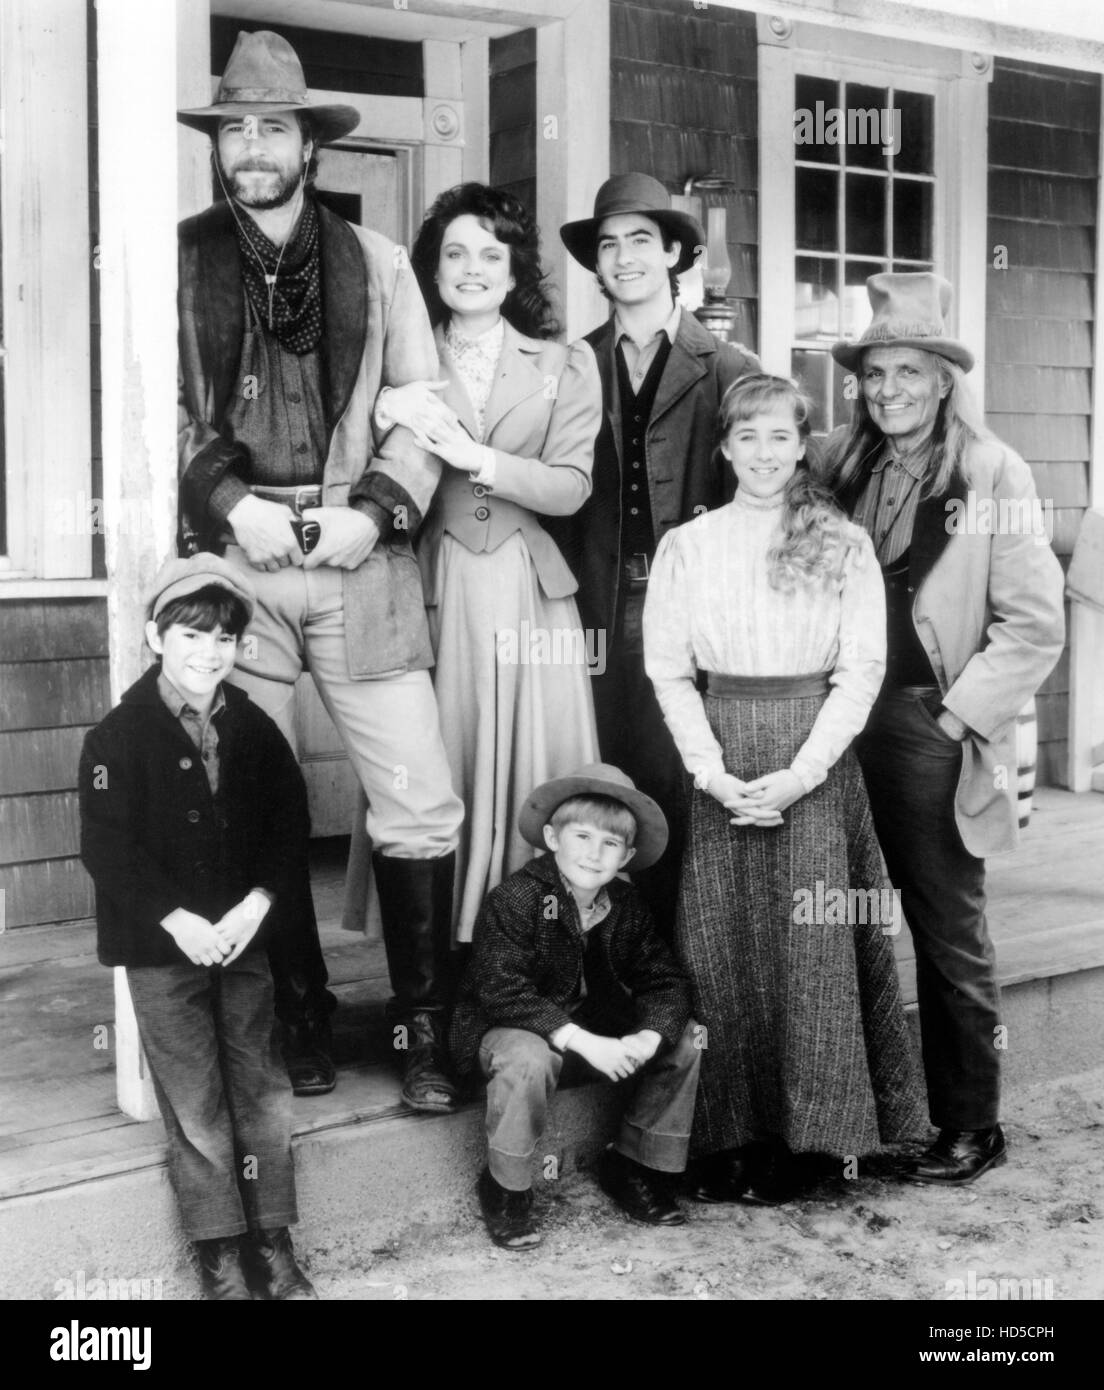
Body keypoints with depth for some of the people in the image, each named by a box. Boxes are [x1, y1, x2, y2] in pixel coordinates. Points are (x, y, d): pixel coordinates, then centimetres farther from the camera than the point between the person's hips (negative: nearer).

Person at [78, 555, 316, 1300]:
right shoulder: (117, 737, -8)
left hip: (245, 938, 3)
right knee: (194, 1099, 2)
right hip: (164, 945, -3)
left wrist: (255, 906, -10)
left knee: (262, 1087, 7)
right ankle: (220, 1254, 13)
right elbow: (108, 847, -12)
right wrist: (179, 921, -19)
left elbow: (291, 825, 4)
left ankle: (272, 1241, 18)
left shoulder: (255, 730, 2)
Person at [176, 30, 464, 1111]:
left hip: (360, 562, 0)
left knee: (420, 808, -4)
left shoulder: (374, 262, 11)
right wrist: (231, 502, -10)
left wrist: (374, 508, -8)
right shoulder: (180, 261, 8)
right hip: (235, 563, 0)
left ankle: (422, 1029, 10)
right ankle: (302, 1019, 22)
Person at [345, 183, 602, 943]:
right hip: (433, 590, 0)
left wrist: (475, 457, -12)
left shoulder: (566, 363, 11)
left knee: (533, 775, -1)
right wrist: (385, 414, -16)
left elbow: (570, 488, 0)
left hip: (529, 594, 0)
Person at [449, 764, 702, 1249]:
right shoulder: (514, 899, -21)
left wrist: (649, 1036, -26)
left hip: (598, 1030, 6)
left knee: (683, 1038, -8)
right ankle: (505, 1189, -13)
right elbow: (501, 990, -29)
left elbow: (662, 981, -4)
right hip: (509, 1029, -6)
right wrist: (581, 1041, -36)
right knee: (527, 1058, -38)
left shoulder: (626, 904, -2)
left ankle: (636, 1167, 9)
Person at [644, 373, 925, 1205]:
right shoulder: (687, 546, 6)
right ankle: (729, 1138, 13)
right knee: (723, 955, 2)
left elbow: (861, 672, -2)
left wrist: (798, 774, -12)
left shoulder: (845, 545, 3)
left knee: (811, 951, 0)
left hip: (815, 770, -1)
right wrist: (716, 774, -9)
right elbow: (669, 671, 2)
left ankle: (800, 1137, 12)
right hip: (721, 771, 1)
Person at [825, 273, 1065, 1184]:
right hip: (846, 725, 4)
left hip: (936, 734, -4)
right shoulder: (843, 466, 8)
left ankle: (971, 1125, 18)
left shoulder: (992, 474, -5)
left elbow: (1035, 626, -7)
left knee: (951, 933, 5)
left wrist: (957, 716, -10)